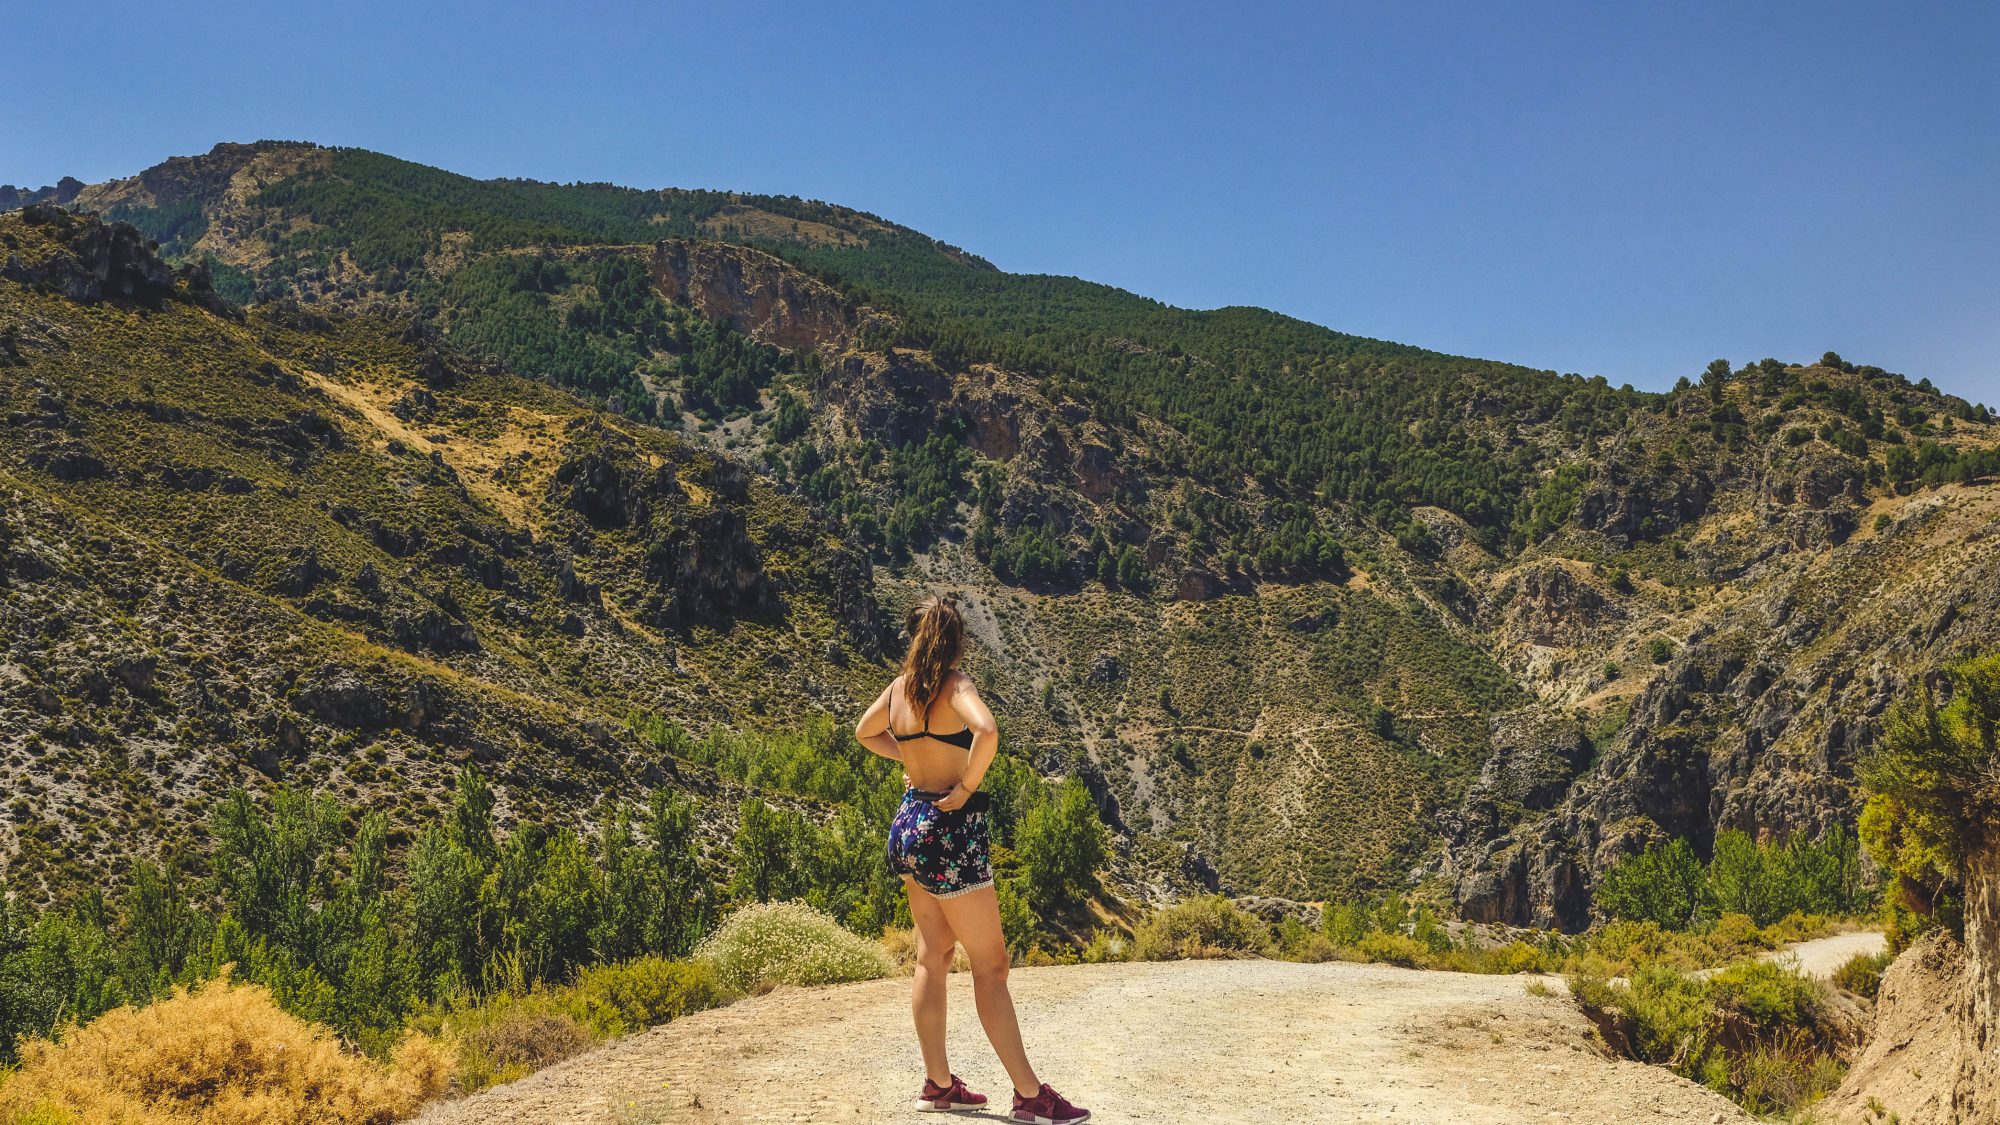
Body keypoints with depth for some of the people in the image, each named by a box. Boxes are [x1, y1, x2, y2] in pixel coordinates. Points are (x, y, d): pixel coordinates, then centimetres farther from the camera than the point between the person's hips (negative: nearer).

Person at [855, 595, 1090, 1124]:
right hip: (950, 829, -8)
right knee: (991, 965, -2)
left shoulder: (901, 686, 5)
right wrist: (966, 787, -21)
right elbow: (986, 732, -35)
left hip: (910, 822, 8)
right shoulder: (955, 683, -15)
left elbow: (864, 731, 24)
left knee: (932, 956, 15)